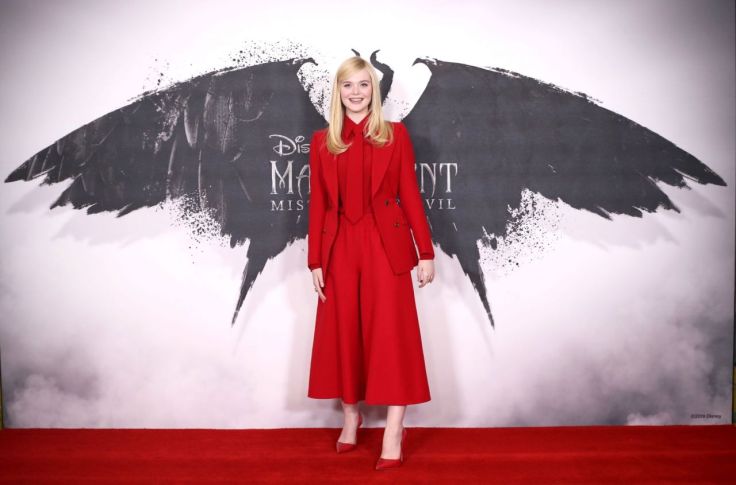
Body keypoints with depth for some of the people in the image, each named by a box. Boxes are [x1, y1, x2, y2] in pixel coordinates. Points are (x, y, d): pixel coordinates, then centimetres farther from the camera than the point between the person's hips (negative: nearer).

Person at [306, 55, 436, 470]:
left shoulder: (395, 134, 3)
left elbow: (410, 195, 2)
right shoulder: (322, 141, 8)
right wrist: (315, 260, 2)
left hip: (385, 245, -2)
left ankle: (395, 429, 7)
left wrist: (426, 252, -2)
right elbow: (318, 204, 6)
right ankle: (351, 416, 26)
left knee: (390, 334, -2)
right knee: (343, 334, 9)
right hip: (340, 249, 2)